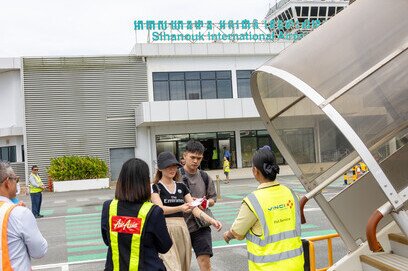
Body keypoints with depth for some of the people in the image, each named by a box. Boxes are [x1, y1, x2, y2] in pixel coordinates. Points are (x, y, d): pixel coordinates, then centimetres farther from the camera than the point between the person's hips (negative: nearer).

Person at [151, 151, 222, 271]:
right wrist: (180, 208, -35)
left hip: (182, 229, 5)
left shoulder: (181, 187, 13)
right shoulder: (155, 187, -1)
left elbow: (195, 208, 7)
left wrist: (211, 220, -10)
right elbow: (160, 209, -16)